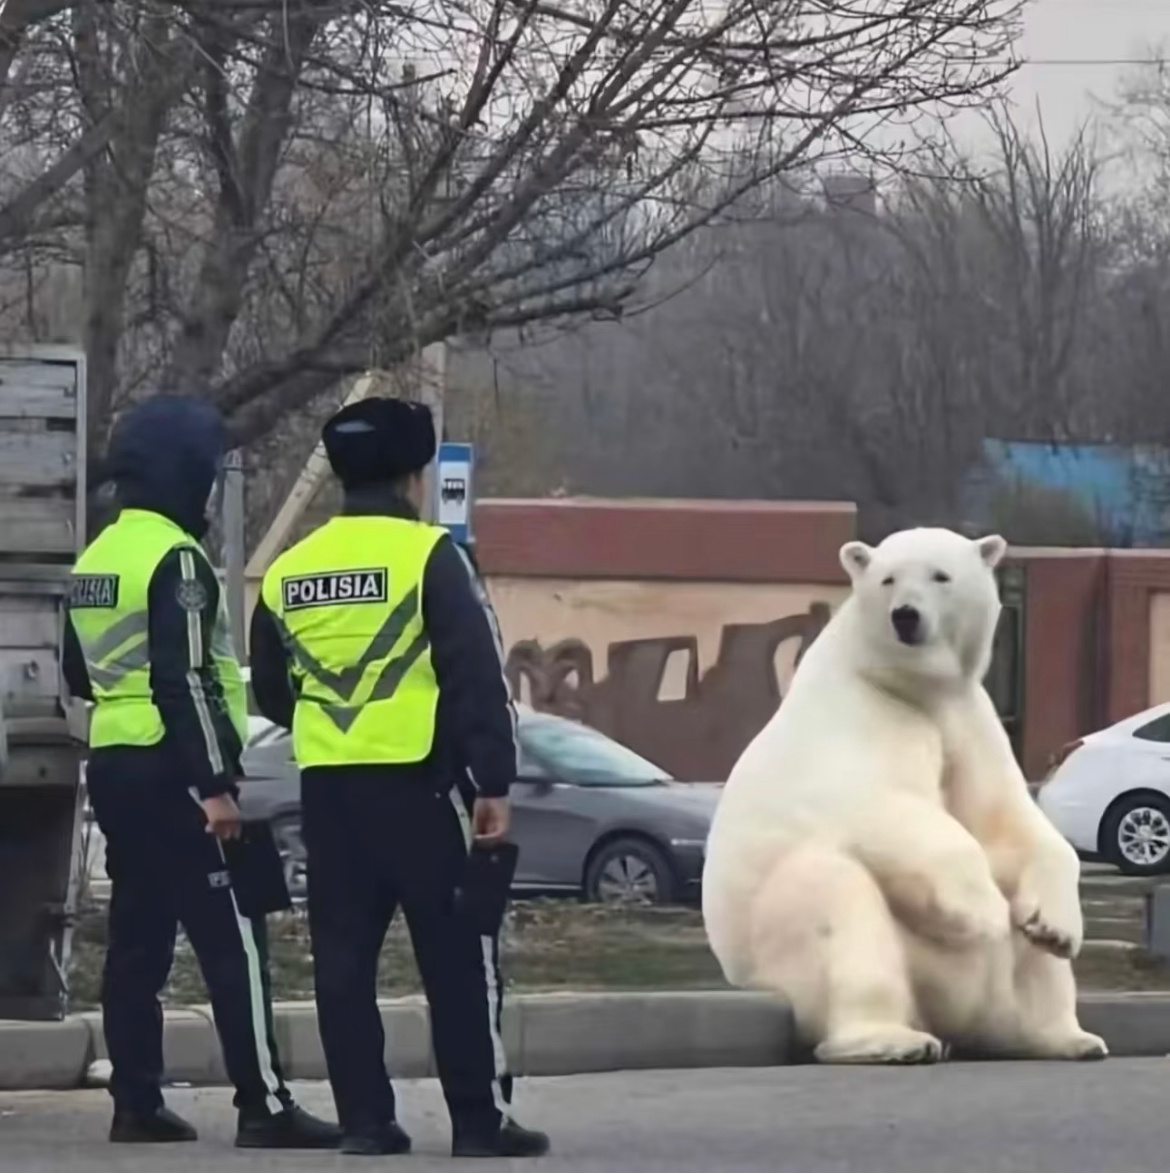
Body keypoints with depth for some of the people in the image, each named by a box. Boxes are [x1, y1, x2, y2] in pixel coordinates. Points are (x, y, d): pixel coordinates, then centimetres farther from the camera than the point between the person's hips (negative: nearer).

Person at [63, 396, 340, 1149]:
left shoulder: (97, 557, 14)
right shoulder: (176, 558, -14)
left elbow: (79, 673, 21)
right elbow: (184, 681, -20)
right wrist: (214, 785, -20)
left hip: (113, 767, 9)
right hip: (171, 773, -9)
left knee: (139, 937, 11)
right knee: (233, 941, -8)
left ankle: (136, 1104, 11)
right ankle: (265, 1106, -11)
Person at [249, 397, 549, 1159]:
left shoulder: (288, 570, 10)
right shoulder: (427, 554, -7)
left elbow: (272, 693, 20)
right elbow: (477, 677, -12)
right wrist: (494, 782, -10)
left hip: (326, 785, 5)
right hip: (418, 782, -5)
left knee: (345, 953, 9)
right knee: (458, 955, 0)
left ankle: (365, 1119, 7)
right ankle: (480, 1119, 0)